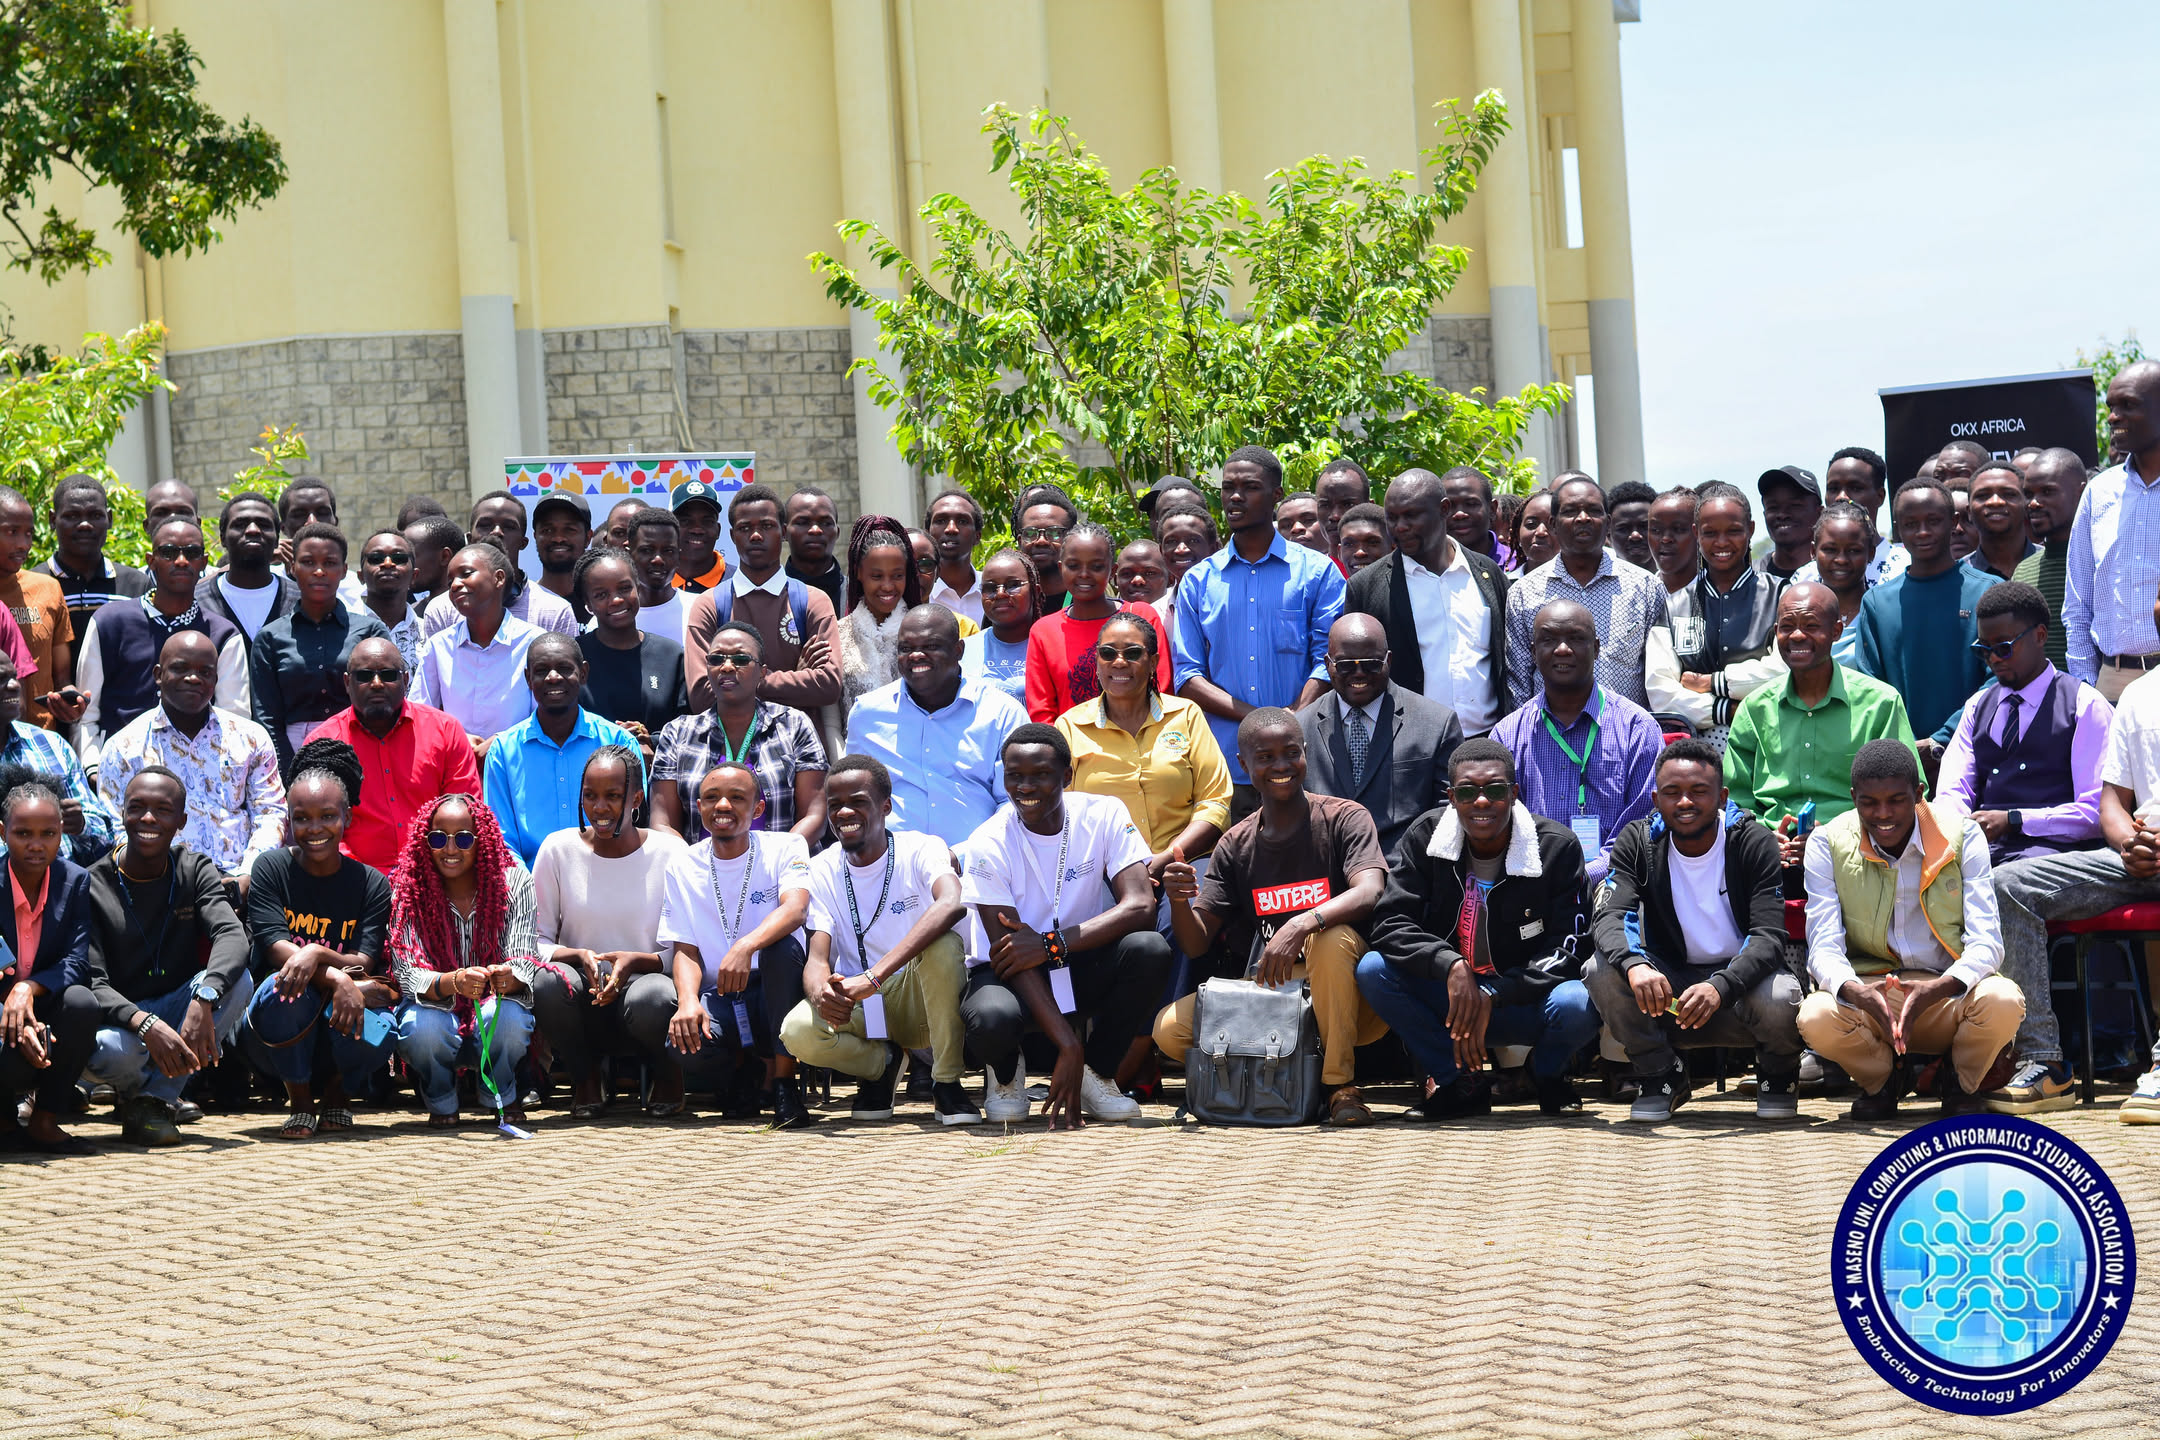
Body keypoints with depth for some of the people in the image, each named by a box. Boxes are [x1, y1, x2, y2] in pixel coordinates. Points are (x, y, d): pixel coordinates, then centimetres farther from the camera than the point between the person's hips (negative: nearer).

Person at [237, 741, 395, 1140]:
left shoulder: (371, 883, 1)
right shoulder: (271, 868, -2)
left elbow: (365, 964, -10)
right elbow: (276, 949, -13)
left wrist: (317, 954, -32)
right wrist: (337, 979, -30)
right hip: (279, 1041, -1)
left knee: (376, 1034, -32)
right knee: (283, 989, -34)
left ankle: (337, 1093, 6)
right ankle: (300, 1102, -10)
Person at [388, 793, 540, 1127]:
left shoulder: (514, 882, -8)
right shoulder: (407, 890, -10)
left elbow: (523, 964, -15)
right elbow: (408, 975, -18)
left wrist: (507, 978, -41)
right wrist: (453, 982, -41)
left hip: (491, 1014, 0)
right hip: (435, 1007, 0)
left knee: (509, 1017, -34)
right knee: (424, 1027, -34)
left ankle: (502, 1096, 1)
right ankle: (441, 1101, 1)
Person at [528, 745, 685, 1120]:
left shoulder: (671, 854, 0)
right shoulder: (558, 849, 3)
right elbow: (535, 940, 4)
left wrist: (636, 961, -20)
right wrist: (578, 957, -17)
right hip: (581, 998, 1)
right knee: (547, 980, -34)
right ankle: (585, 1077, -2)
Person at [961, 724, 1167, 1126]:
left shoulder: (1104, 815, -9)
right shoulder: (989, 843, -15)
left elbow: (1140, 906, -20)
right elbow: (1012, 953, -21)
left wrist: (1052, 944, -29)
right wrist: (1068, 1045, -30)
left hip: (1083, 970, 3)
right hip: (1013, 974, -2)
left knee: (1149, 949, -30)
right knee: (993, 1019, -38)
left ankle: (1099, 1073, -5)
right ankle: (1005, 1071, 3)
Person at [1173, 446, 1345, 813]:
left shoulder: (1318, 572, 8)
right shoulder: (1198, 581, 13)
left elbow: (1330, 661, 0)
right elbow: (1186, 676, 6)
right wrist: (1255, 717, -9)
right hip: (1224, 767, 2)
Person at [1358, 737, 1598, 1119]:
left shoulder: (1558, 847, -10)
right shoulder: (1426, 836, -4)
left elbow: (1564, 949, -13)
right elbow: (1389, 923, -10)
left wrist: (1490, 998, -23)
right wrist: (1450, 965, -29)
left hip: (1522, 1001, -2)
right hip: (1446, 996, 2)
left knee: (1577, 1005, -36)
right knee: (1372, 970, -24)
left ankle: (1547, 1074, 4)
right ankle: (1463, 1085, -7)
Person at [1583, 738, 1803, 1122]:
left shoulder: (1754, 842, -11)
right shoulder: (1638, 842, -4)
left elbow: (1769, 935, -21)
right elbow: (1609, 915, -19)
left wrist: (1721, 987, -41)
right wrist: (1634, 963, -43)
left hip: (1741, 976, -2)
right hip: (1667, 986, 2)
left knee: (1779, 1001, -36)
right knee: (1602, 971, -26)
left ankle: (1778, 1073, 3)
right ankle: (1659, 1076, -2)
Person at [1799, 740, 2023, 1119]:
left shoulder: (1962, 835, -5)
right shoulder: (1828, 844, -4)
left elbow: (1986, 941, -12)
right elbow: (1824, 946, -11)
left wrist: (1937, 990, -34)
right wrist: (1857, 993, -35)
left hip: (1948, 992, 0)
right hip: (1867, 990, 0)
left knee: (2003, 1002, -33)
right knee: (1816, 1017, -33)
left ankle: (1962, 1081, 4)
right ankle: (1879, 1080, 5)